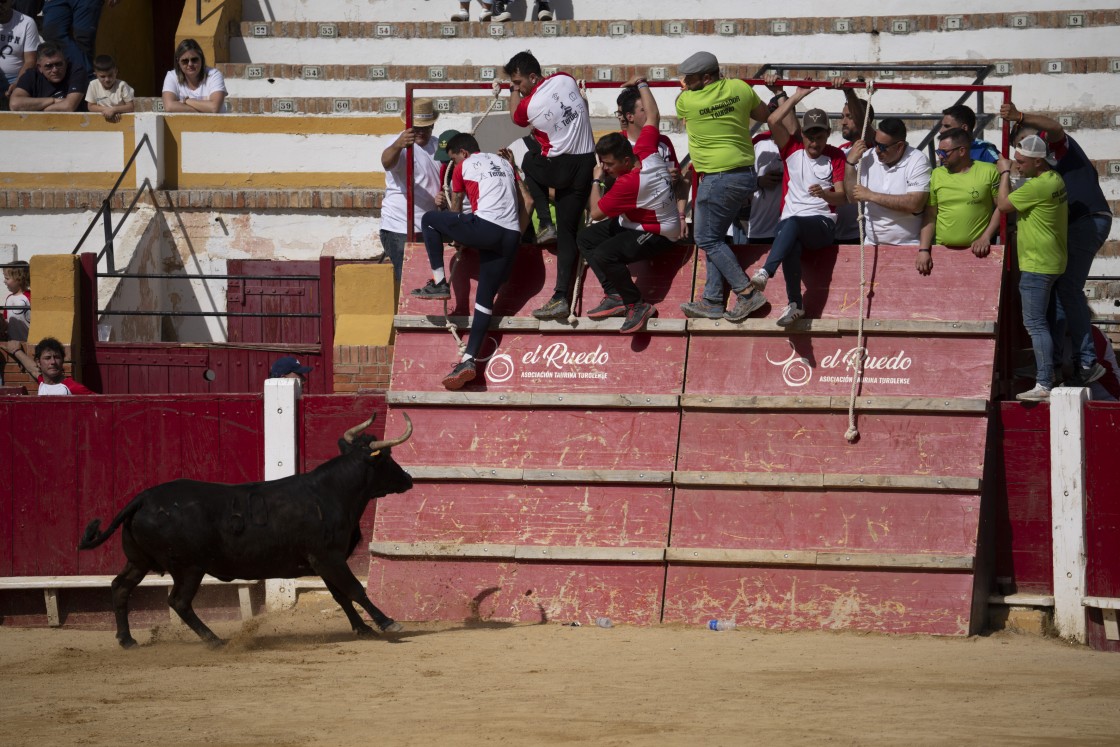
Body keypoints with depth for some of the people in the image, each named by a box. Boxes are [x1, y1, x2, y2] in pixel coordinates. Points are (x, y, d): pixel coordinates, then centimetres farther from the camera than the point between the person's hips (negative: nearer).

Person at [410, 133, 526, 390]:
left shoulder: (463, 167, 12)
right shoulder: (504, 163, 26)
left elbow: (455, 207, 24)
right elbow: (524, 204, 26)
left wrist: (453, 234, 40)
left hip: (484, 227, -6)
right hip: (511, 236, 6)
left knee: (429, 219, 15)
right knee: (486, 297, 7)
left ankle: (439, 282, 8)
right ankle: (469, 359, -1)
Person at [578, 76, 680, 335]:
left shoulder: (628, 183, -33)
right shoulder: (647, 151, -11)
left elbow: (596, 213, -23)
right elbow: (653, 116, 7)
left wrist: (597, 180, -10)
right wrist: (642, 85, 18)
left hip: (657, 234, -11)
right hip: (635, 222, 11)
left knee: (603, 255, -32)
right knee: (586, 238, 6)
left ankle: (637, 305, -17)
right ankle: (615, 296, 2)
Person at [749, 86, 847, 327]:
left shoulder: (835, 156, 10)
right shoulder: (792, 149, 13)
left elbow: (842, 197, 3)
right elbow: (774, 121, -2)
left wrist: (825, 194, -19)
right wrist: (798, 96, 3)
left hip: (822, 222, -2)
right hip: (789, 222, 2)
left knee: (792, 224, -39)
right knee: (791, 245, -37)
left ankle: (765, 273, -56)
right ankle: (795, 303, -37)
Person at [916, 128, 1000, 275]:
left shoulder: (989, 172, -1)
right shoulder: (937, 175, 9)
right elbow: (930, 216, 9)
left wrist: (986, 237, -8)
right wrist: (923, 250, 1)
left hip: (977, 252, -3)